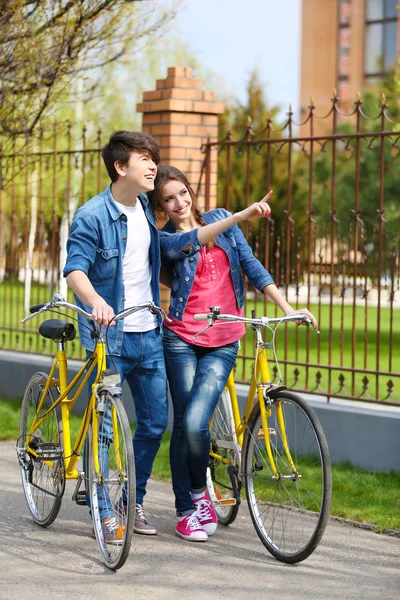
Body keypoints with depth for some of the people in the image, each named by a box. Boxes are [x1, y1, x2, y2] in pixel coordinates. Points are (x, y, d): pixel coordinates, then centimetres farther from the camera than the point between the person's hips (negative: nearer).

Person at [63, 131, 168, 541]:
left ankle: (133, 502, 25)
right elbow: (75, 269, -23)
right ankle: (105, 512, 10)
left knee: (155, 423, 9)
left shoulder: (148, 209, 8)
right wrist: (96, 301, -43)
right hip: (109, 337, -6)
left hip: (148, 335, 6)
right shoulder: (92, 216, -11)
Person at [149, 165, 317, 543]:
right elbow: (190, 241, -23)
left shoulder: (219, 218, 10)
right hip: (182, 340, -1)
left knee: (195, 424, -13)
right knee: (183, 425, 0)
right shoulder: (164, 240, 0)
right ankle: (185, 511, 13)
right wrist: (240, 217, -36)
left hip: (222, 343, 1)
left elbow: (251, 265, 6)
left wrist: (287, 308, -4)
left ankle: (199, 492, 12)